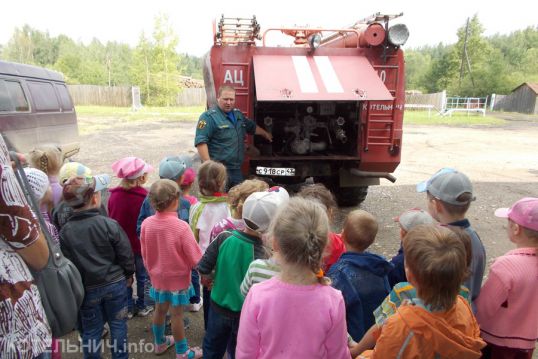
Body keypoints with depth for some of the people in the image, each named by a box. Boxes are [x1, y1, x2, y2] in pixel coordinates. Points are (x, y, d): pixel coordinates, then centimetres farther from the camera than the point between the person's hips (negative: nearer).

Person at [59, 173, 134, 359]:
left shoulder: (64, 232, -10)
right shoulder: (110, 225, -17)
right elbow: (125, 254, -11)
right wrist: (129, 274, 6)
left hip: (87, 288, 1)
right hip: (115, 283, -1)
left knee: (91, 330, 16)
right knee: (117, 324, 16)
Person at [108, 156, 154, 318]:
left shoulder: (114, 195, -9)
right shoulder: (144, 197, -24)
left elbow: (110, 220, 1)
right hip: (141, 244, -4)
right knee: (142, 276, 17)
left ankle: (129, 307, 32)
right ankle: (142, 306, 32)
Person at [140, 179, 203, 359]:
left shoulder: (146, 223, -13)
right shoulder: (181, 226, -28)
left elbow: (144, 253, 1)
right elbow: (195, 257, -20)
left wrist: (152, 270, 17)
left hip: (157, 277, 5)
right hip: (178, 278, -5)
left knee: (160, 310, 23)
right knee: (176, 315, 10)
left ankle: (160, 343, 45)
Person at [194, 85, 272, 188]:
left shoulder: (238, 114, 15)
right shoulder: (209, 117, -11)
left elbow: (252, 127, 34)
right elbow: (201, 141, -19)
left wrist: (265, 134, 45)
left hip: (236, 168, 8)